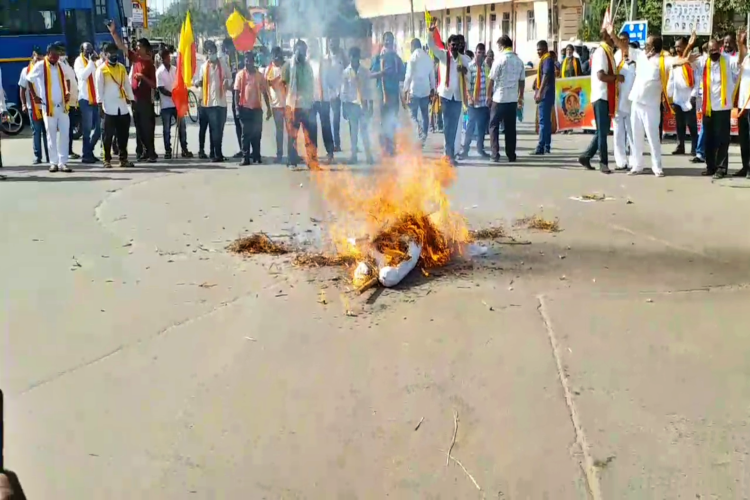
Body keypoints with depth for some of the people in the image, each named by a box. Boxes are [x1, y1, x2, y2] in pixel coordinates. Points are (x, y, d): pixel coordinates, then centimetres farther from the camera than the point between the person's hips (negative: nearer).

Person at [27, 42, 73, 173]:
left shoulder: (61, 66, 8)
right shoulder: (40, 66, -7)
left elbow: (67, 79, 23)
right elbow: (29, 80, 0)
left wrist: (68, 92, 8)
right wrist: (34, 96, -2)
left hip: (62, 106, 4)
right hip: (48, 107, -4)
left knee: (64, 134, 1)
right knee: (51, 135, 4)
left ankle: (63, 162, 5)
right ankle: (53, 162, 10)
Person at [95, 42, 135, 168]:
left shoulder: (122, 68, 12)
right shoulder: (101, 69, -2)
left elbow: (127, 84, 14)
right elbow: (99, 88, -6)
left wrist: (131, 100, 7)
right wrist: (100, 104, -12)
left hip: (122, 107, 5)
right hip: (109, 107, -4)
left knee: (123, 134, 7)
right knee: (108, 135, -1)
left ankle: (123, 159, 15)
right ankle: (107, 160, 5)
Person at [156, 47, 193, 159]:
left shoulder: (175, 69, 6)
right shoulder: (159, 72, -7)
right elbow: (161, 89, -13)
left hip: (177, 103, 4)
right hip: (166, 105, -4)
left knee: (182, 126, 5)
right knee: (166, 129, 2)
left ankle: (184, 149, 13)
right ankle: (168, 151, 9)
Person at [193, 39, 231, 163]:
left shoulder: (223, 64, 5)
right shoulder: (204, 66, 6)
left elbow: (229, 78, 11)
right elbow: (196, 81, 8)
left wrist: (227, 82, -10)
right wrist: (198, 82, -14)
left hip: (221, 101, 1)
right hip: (209, 101, -1)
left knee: (219, 129, 6)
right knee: (214, 129, -1)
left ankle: (217, 153, 18)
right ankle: (217, 154, 2)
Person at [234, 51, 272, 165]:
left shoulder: (260, 75, 7)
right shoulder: (240, 74, 3)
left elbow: (265, 92, 9)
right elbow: (237, 91, 0)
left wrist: (268, 108, 5)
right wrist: (237, 105, -12)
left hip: (257, 108, 2)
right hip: (245, 108, -2)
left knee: (257, 134, 6)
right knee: (246, 134, -1)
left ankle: (256, 155, 18)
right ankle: (245, 157, -1)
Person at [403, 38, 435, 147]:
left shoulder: (413, 57, -8)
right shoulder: (428, 57, 8)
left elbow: (409, 75, -11)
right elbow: (432, 75, 12)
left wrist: (406, 89, -7)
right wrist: (432, 88, 19)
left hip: (414, 90, -6)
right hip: (426, 90, 6)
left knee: (413, 115, -3)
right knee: (425, 115, 9)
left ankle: (421, 135, -21)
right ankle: (423, 138, 12)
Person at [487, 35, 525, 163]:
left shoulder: (500, 59, -9)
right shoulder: (519, 61, 6)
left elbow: (492, 80, -9)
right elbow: (522, 81, 8)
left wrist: (488, 96, 1)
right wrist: (520, 97, 17)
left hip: (499, 98, -4)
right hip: (513, 99, 4)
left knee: (494, 126, 5)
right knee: (510, 127, 10)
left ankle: (495, 155, -1)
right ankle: (511, 155, 10)